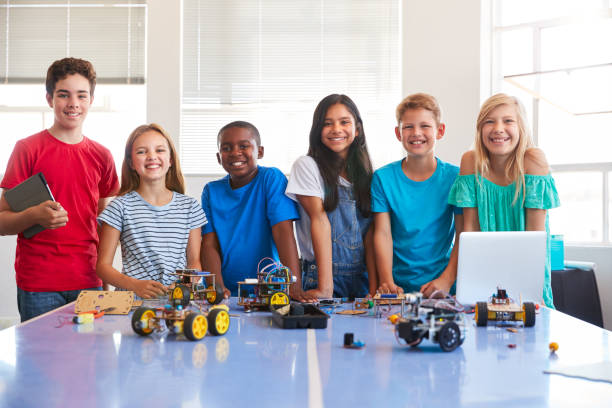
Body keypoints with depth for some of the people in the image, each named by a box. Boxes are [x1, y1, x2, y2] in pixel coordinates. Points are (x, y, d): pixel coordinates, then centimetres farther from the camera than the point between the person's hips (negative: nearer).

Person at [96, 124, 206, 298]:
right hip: (134, 298, -1)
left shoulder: (189, 206, 12)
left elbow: (195, 262, 14)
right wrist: (136, 285, -14)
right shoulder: (121, 207, 6)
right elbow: (103, 266, 4)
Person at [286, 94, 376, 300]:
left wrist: (374, 288, -8)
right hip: (321, 274, -3)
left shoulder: (364, 172, 12)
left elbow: (370, 233, 4)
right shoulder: (307, 166, 0)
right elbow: (320, 221, -10)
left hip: (362, 278, 3)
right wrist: (325, 288, -17)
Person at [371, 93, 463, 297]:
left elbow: (463, 236, 0)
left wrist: (447, 280, -14)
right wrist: (387, 282, -14)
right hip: (398, 285, 1)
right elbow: (382, 233, 0)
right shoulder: (383, 178, 5)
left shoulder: (454, 177, 3)